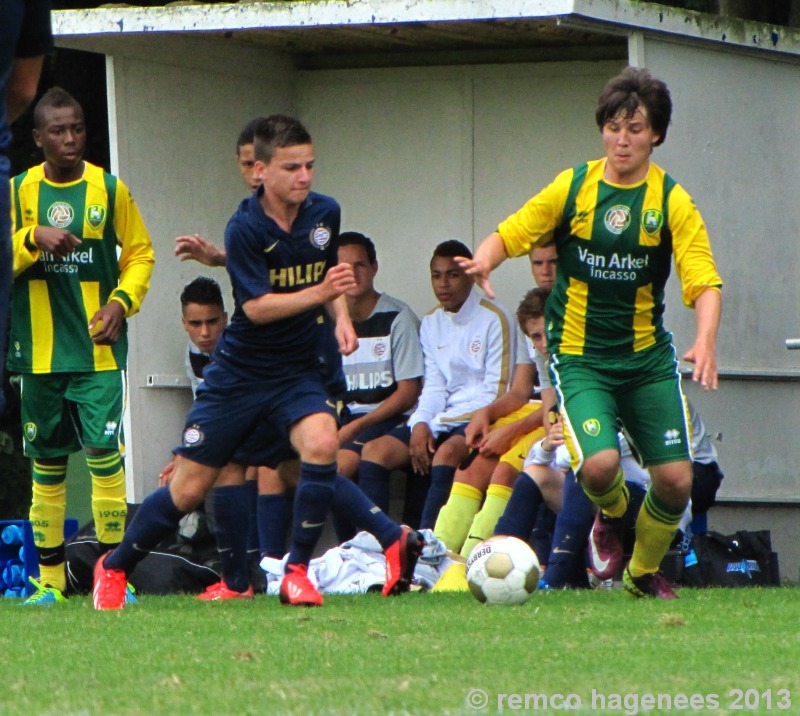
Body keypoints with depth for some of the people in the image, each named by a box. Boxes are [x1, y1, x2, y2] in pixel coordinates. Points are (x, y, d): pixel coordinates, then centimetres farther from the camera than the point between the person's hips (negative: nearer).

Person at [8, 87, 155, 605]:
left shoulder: (109, 190, 3)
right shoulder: (18, 192, 5)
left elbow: (140, 253, 9)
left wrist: (122, 301, -7)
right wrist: (32, 238, -17)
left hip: (98, 349, -2)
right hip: (39, 349, 2)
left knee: (103, 453, -13)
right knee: (46, 463, 6)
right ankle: (50, 577, 13)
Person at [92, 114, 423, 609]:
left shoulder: (325, 213, -1)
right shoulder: (245, 228, -17)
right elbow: (256, 307, -22)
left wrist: (342, 318, 1)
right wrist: (318, 294, -34)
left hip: (297, 371, 3)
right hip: (240, 371, -3)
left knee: (322, 442, -28)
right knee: (188, 489, 1)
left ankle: (297, 573, -17)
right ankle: (114, 568, 25)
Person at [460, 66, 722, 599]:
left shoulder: (672, 201, -6)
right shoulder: (573, 187, -3)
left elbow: (704, 282, -12)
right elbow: (510, 235, 4)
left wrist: (706, 341, -31)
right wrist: (485, 260, -20)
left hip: (648, 356, 1)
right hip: (580, 356, -1)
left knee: (675, 480, -4)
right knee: (599, 465, -24)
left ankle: (645, 572, 26)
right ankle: (612, 512, 15)